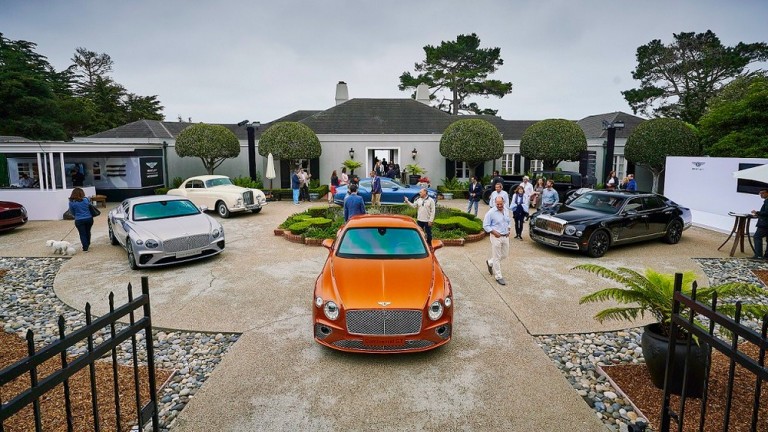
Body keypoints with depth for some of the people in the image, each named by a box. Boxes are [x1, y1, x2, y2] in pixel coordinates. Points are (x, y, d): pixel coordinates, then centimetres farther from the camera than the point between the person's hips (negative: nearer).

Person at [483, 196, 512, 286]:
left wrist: (508, 230, 5)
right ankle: (498, 277, 11)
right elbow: (485, 226, -12)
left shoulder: (506, 210, 4)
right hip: (496, 237, -7)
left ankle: (490, 263, 39)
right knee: (497, 257, 1)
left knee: (505, 255, 16)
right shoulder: (491, 212, -16)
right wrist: (494, 232, -19)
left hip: (505, 237, 7)